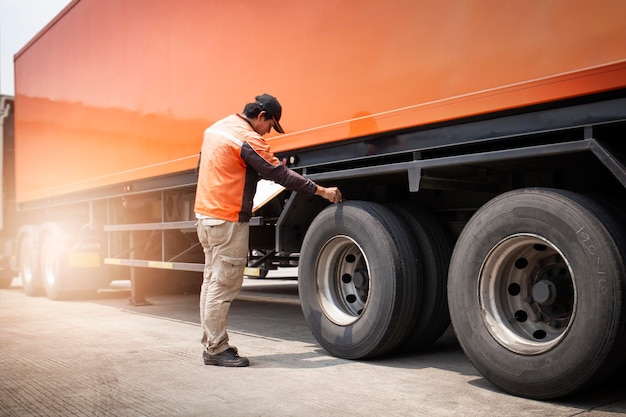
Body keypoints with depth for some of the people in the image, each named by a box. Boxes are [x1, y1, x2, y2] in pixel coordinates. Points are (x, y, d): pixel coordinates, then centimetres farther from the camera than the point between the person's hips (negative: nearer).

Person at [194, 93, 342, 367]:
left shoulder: (217, 127, 14)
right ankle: (216, 350, 3)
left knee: (212, 280, 14)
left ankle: (211, 342, 22)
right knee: (224, 285, -4)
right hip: (227, 221, -10)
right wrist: (322, 191, -10)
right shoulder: (248, 139, -15)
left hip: (205, 212, 10)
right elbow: (279, 174, -15)